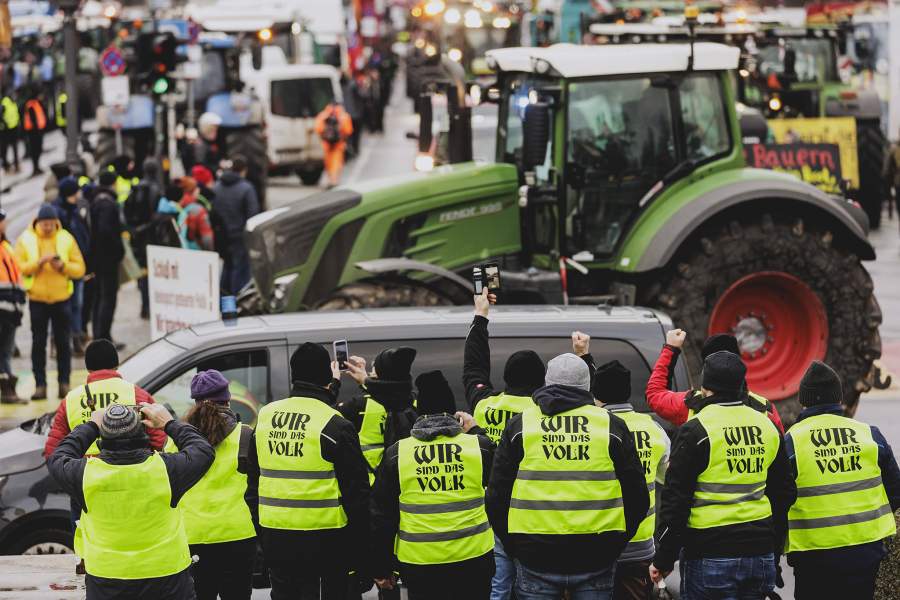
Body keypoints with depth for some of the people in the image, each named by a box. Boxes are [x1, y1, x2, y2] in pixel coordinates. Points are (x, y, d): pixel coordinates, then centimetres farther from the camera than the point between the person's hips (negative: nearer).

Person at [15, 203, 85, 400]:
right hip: (37, 299, 0)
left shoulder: (66, 239, 2)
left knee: (62, 343, 2)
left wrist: (62, 266, -18)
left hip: (61, 297, 0)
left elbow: (80, 269, -1)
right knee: (38, 343, 2)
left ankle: (64, 383, 9)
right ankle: (40, 384, 5)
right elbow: (19, 268, -9)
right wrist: (39, 262, -22)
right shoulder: (25, 240, -1)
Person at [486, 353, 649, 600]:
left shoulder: (519, 425, 5)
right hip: (595, 561, 0)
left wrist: (513, 547, 14)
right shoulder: (611, 426, 5)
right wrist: (615, 543, 16)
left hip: (535, 559, 0)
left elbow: (497, 496, 5)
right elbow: (637, 497, 7)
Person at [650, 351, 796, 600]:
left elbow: (675, 500, -9)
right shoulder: (767, 426, 11)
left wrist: (663, 560, -3)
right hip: (761, 556, 6)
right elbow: (784, 494, 18)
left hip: (710, 559, -6)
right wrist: (774, 553, 27)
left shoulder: (695, 431, -8)